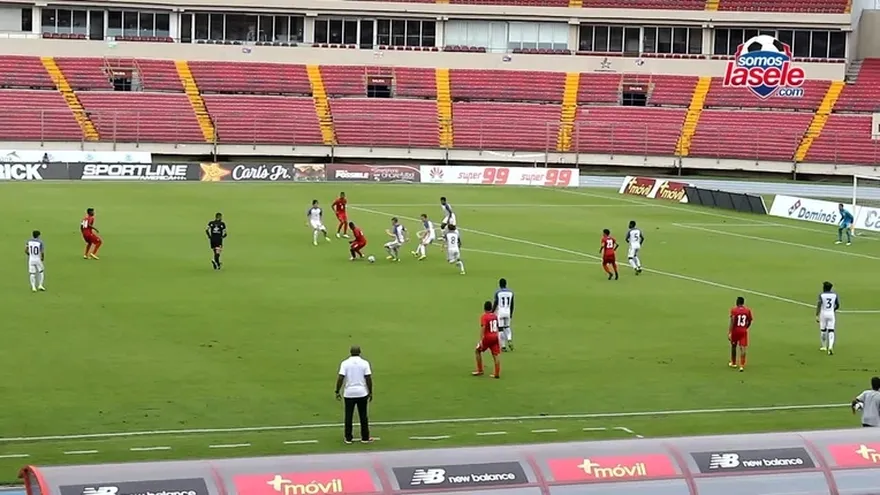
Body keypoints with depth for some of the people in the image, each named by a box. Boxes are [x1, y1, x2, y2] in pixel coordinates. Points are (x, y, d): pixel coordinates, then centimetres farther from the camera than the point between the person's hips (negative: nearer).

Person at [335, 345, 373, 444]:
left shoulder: (345, 363, -4)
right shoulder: (365, 363, -3)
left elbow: (340, 378, -10)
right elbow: (368, 378, -5)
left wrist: (337, 392, -2)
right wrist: (370, 392, 3)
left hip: (349, 393, 0)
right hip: (362, 393, 0)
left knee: (348, 416, 7)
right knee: (363, 416, 9)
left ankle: (348, 438, 11)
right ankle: (365, 438, 13)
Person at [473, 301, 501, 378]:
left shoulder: (484, 317, -11)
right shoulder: (495, 316, 9)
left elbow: (483, 328, -21)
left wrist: (481, 340, -24)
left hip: (487, 337, -5)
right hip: (495, 337, 5)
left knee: (478, 351, 13)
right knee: (496, 354, 3)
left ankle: (480, 370, 15)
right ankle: (497, 373, 0)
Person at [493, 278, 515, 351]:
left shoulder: (498, 292, -8)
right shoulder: (510, 292, 4)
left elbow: (495, 304, -10)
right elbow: (512, 304, 9)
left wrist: (492, 312, -1)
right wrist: (511, 313, 21)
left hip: (500, 312, -4)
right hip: (508, 312, 4)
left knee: (500, 329, 2)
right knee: (507, 327, 21)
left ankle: (503, 346, 3)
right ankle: (509, 340, -3)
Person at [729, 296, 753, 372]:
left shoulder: (734, 310, -9)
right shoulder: (747, 310, -1)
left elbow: (732, 322, -17)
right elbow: (749, 322, 8)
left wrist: (729, 332, -17)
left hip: (735, 331, -1)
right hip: (744, 331, 1)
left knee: (733, 346, 19)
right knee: (743, 348, -2)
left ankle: (733, 363, 34)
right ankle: (742, 365, -12)